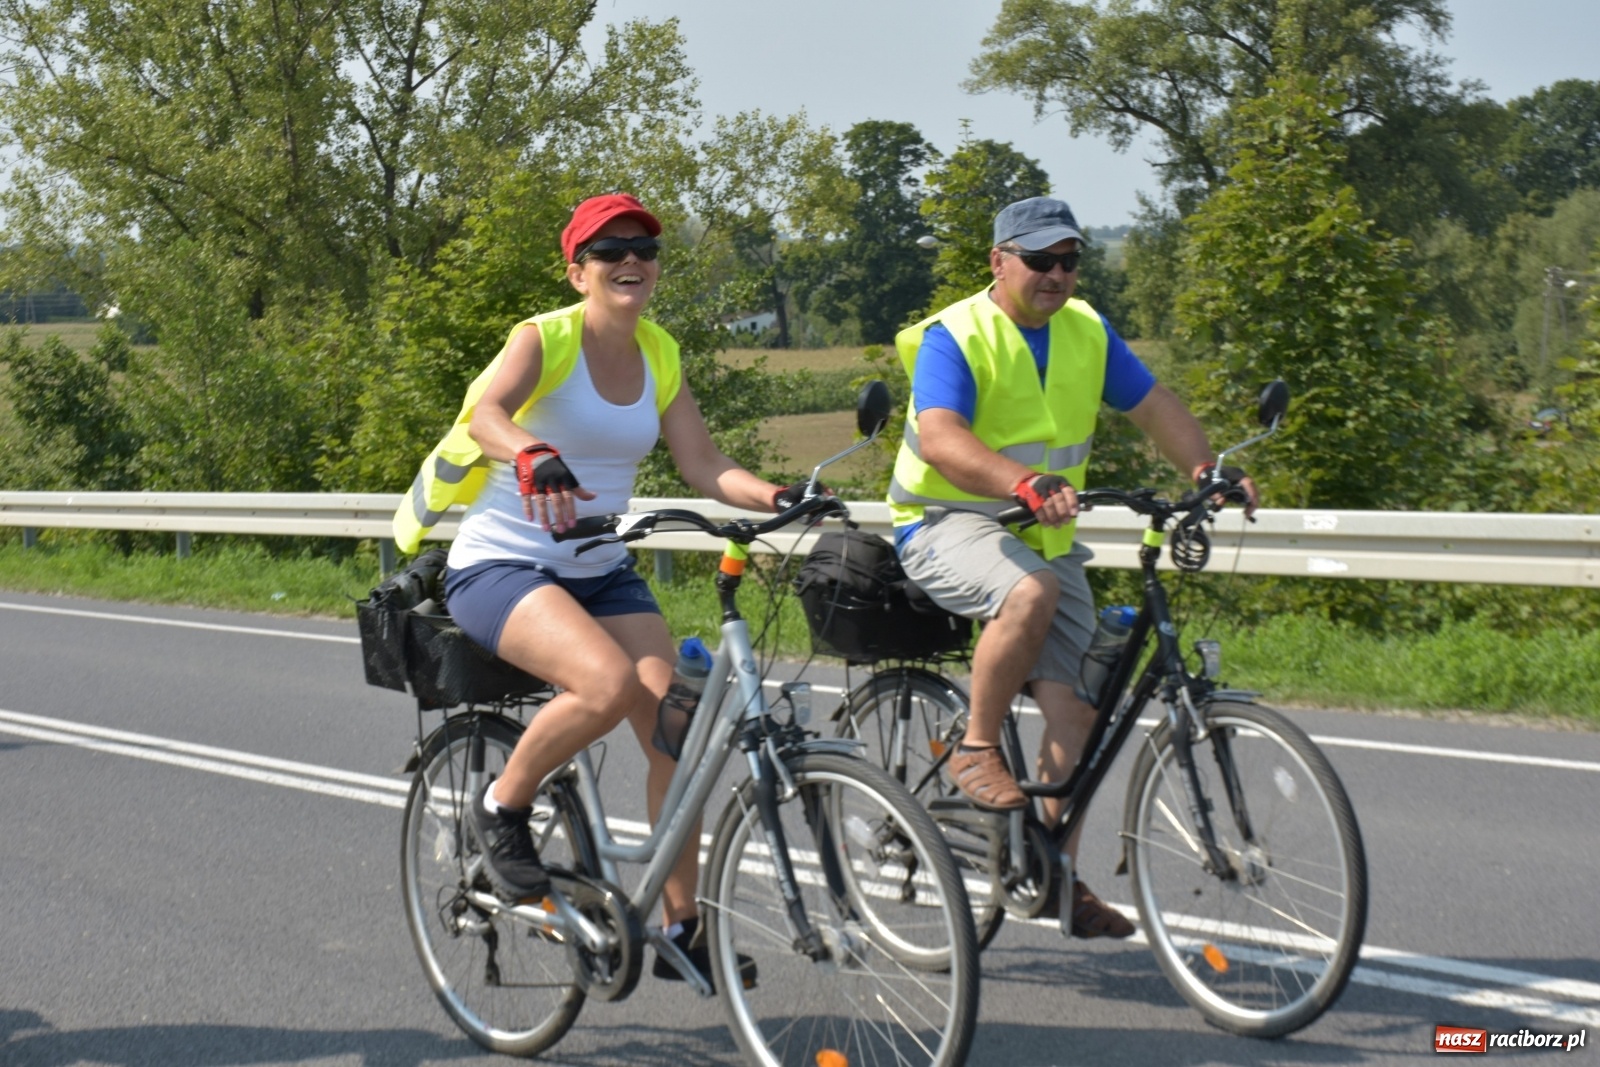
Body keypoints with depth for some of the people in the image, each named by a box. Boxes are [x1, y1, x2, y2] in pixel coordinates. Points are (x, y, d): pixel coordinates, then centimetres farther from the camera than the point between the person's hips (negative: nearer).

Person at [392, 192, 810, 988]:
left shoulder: (658, 354, 7)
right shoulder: (545, 338, -11)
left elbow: (705, 468, 1)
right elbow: (485, 413, -31)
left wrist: (776, 497, -19)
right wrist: (534, 457, -53)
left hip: (601, 573, 6)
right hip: (501, 565, -6)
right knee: (611, 684, -32)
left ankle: (682, 927, -1)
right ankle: (501, 808, -6)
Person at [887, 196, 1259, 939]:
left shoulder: (1087, 331, 7)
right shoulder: (954, 337, -14)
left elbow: (1154, 406, 9)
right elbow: (940, 438, -29)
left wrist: (1206, 472, -10)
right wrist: (1026, 482, -46)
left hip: (1044, 536, 6)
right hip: (947, 523, -6)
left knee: (1074, 707, -5)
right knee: (1030, 593, -38)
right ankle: (975, 752, -19)